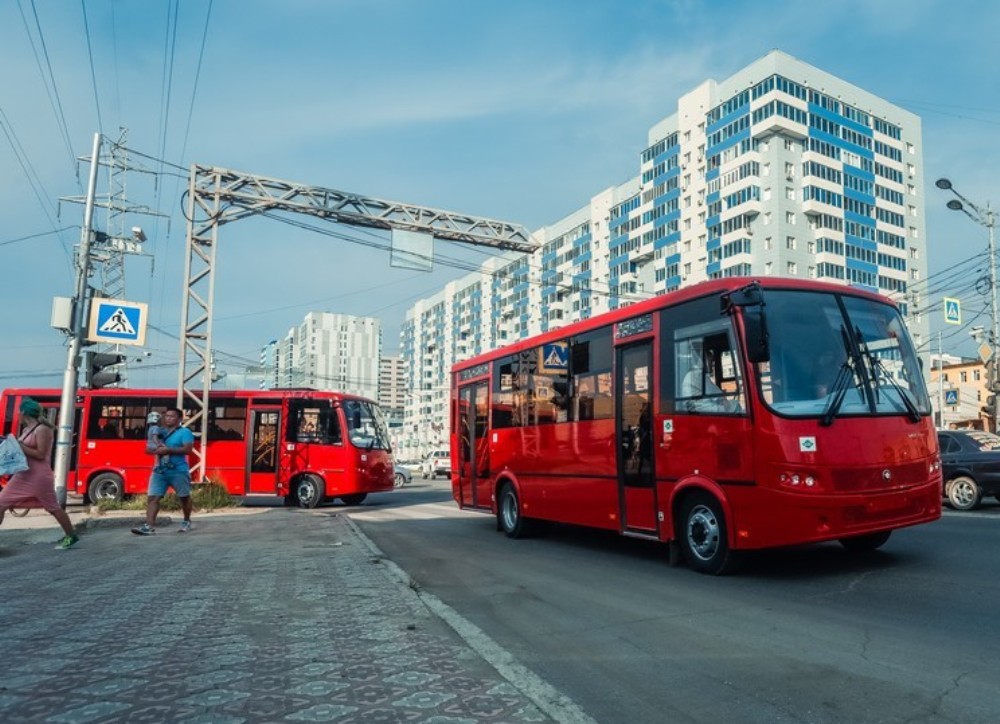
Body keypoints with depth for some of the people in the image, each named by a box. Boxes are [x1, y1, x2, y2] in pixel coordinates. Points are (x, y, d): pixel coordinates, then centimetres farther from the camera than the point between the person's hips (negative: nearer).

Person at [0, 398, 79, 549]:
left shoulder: (42, 430, -13)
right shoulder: (25, 430, 13)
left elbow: (40, 454, -18)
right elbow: (26, 449, 20)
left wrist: (20, 446, -18)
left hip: (39, 476, -9)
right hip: (23, 475, 9)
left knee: (53, 507, 0)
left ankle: (71, 536, 13)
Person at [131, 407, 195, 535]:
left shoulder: (184, 432, -5)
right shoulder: (159, 432, 15)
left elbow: (188, 449, -17)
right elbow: (150, 448, 22)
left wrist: (168, 450, -20)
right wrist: (155, 450, -2)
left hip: (179, 471, -5)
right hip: (159, 471, 5)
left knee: (184, 497, 10)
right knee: (152, 497, -7)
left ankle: (187, 521, 28)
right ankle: (149, 526, -11)